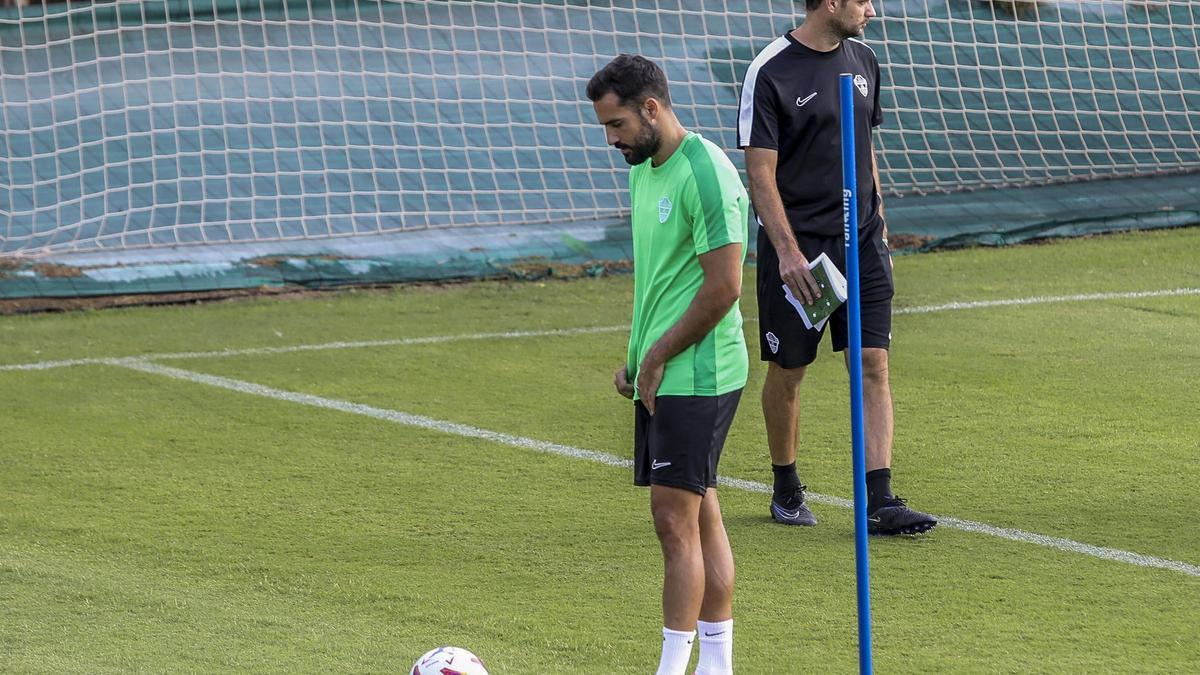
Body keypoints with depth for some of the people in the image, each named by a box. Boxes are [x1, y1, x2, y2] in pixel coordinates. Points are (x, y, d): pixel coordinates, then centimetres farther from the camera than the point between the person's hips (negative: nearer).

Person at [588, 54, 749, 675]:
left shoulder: (706, 174, -16)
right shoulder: (644, 168, 13)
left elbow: (723, 287, -19)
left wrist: (657, 357, -13)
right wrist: (635, 360, 12)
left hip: (696, 375, -9)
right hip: (660, 376, 9)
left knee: (676, 521, -8)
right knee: (700, 518, 11)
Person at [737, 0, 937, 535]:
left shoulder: (862, 60, 9)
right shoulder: (770, 73, -12)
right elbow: (761, 172, -13)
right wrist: (787, 250, -20)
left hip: (860, 242, 5)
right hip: (796, 246, -5)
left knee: (874, 364, -4)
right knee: (787, 371, 6)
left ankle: (880, 502, -7)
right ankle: (786, 489, 25)